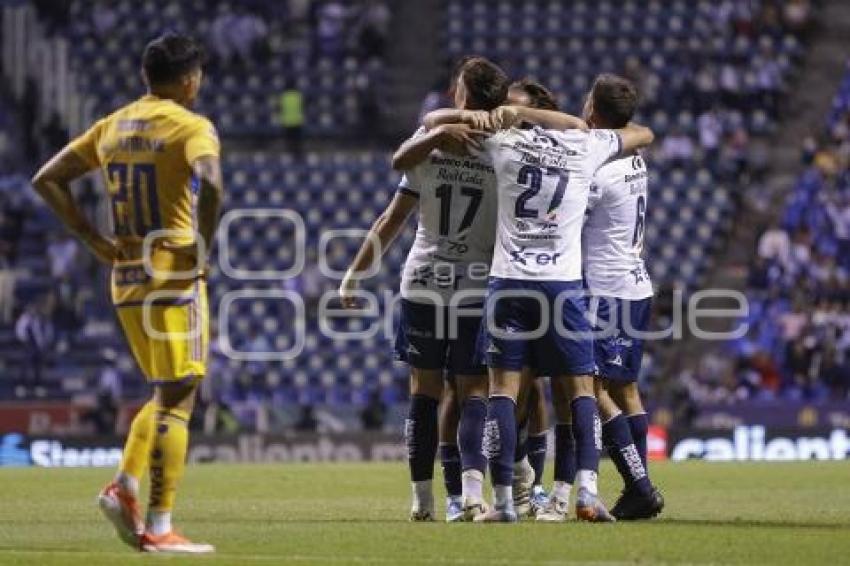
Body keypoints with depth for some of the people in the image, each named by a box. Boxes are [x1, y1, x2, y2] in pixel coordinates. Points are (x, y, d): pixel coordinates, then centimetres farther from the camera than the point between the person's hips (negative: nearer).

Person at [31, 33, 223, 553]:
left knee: (166, 396, 20)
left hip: (126, 278, 7)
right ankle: (158, 528, -7)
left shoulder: (112, 126, 12)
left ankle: (125, 487, 2)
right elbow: (211, 185, -29)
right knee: (176, 401, -4)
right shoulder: (191, 126, -8)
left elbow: (47, 180, 14)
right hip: (175, 277, -7)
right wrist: (202, 249, -16)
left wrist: (95, 241, 11)